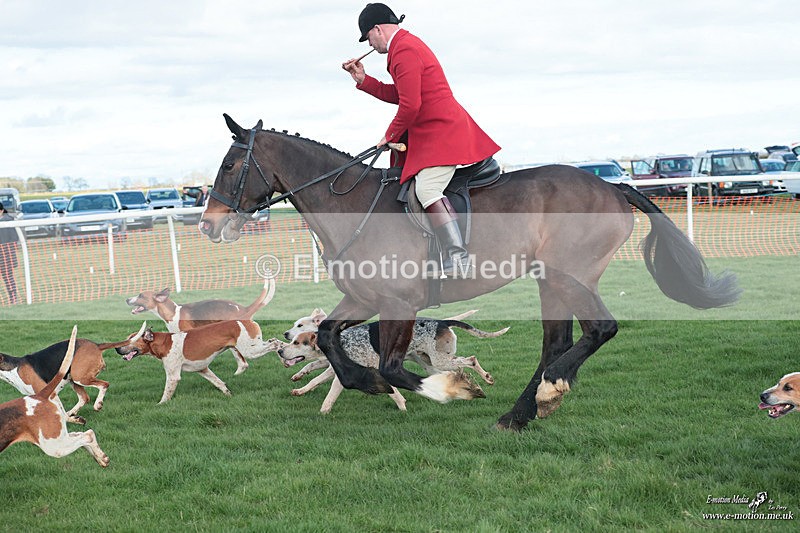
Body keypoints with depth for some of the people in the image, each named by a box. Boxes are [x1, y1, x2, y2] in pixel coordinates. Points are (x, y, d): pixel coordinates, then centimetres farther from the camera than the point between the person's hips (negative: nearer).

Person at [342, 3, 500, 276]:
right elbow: (397, 94, 25)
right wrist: (362, 79, 18)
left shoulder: (404, 50, -16)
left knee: (427, 190, -25)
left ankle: (457, 257, -28)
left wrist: (390, 136, -7)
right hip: (431, 132, 12)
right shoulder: (408, 45, 19)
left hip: (441, 133, -12)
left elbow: (410, 105, -21)